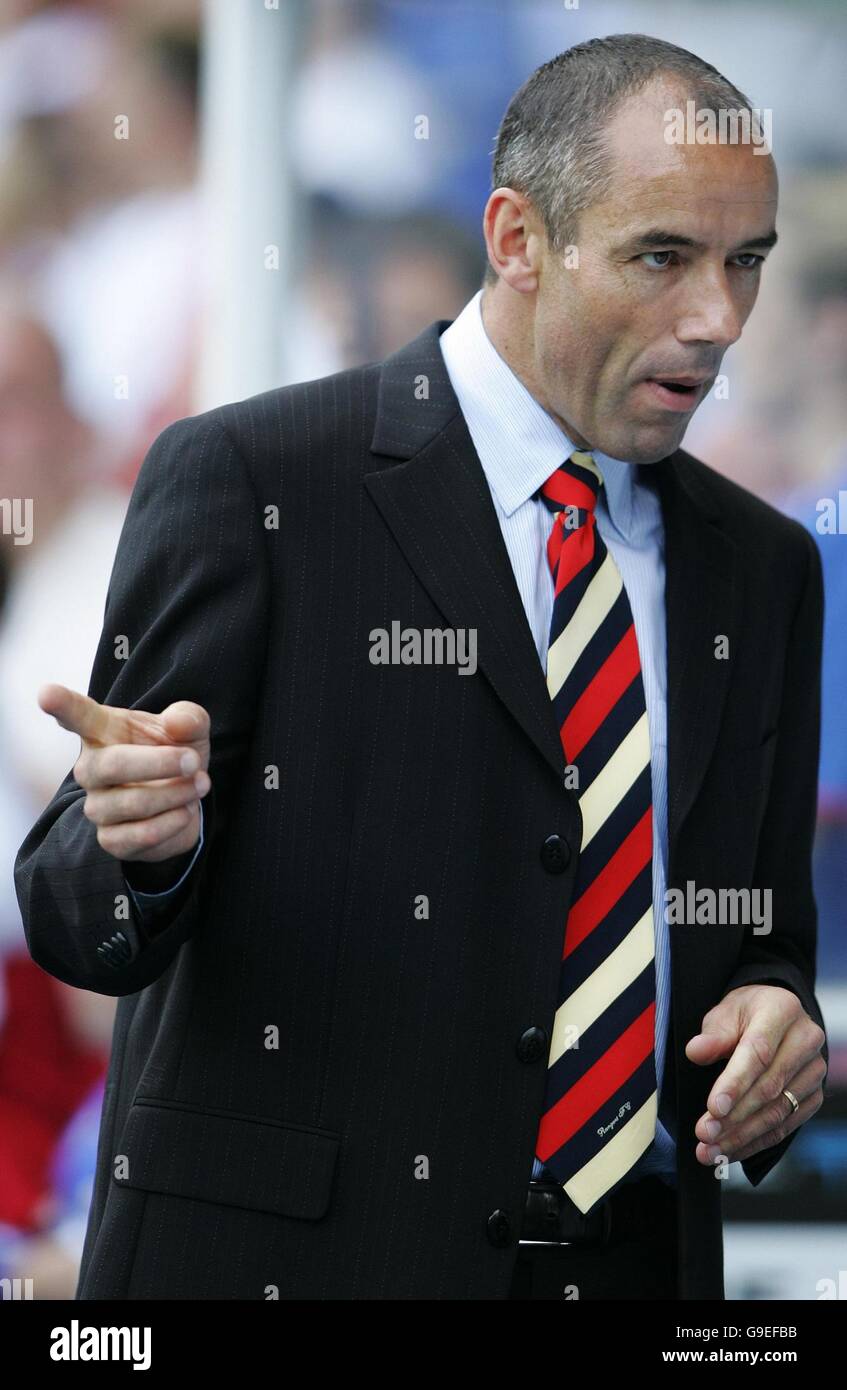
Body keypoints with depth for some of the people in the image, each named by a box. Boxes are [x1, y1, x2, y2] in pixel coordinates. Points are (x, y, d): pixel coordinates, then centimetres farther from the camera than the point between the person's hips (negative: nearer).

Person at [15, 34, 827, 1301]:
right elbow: (84, 926, -8)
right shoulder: (245, 482, -7)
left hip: (638, 1257, 5)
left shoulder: (761, 570, 10)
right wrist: (144, 842, -30)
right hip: (281, 1256, -5)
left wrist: (776, 1016, -5)